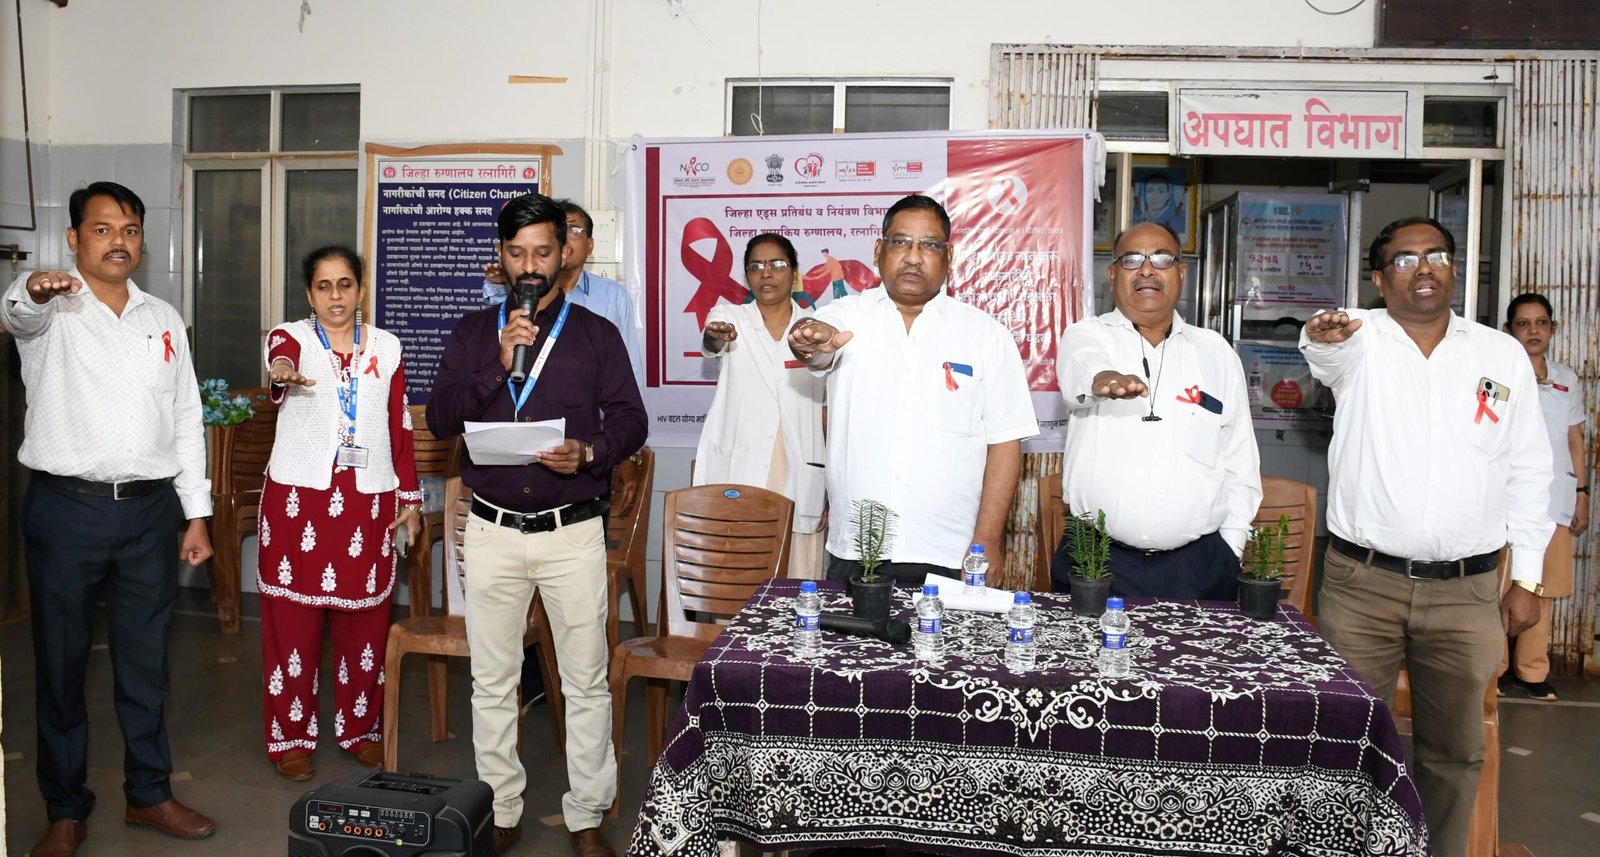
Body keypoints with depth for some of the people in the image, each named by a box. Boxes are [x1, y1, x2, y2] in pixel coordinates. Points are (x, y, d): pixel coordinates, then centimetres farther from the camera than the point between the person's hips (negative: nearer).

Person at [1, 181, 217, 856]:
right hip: (66, 506, -3)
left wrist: (197, 514, 8)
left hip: (150, 509, 3)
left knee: (146, 661, 12)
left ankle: (149, 794, 26)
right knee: (61, 663, 7)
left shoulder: (163, 319, 11)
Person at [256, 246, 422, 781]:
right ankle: (290, 735, 17)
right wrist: (281, 375, -51)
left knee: (364, 620, 8)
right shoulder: (291, 337, -1)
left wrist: (411, 499, 10)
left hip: (368, 500, 3)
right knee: (293, 619, 2)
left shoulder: (386, 348, 9)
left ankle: (360, 728, 24)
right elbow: (281, 355, -27)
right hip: (299, 497, -2)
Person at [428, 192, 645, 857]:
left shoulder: (596, 334, 4)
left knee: (586, 680, 3)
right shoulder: (473, 334, 8)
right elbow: (440, 419, -1)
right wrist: (499, 366, -14)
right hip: (492, 529, 2)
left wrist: (590, 452, -20)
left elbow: (630, 419, 0)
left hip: (573, 530, -2)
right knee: (492, 680, 10)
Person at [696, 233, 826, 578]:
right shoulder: (730, 317, 6)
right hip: (737, 476, -1)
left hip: (799, 478, 1)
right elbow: (710, 343, -19)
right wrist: (717, 335, -43)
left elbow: (827, 409, 10)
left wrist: (832, 489, 6)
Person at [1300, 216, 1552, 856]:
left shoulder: (1503, 355, 7)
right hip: (1362, 582, -2)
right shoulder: (1361, 340, 0)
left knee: (1454, 748, 10)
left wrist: (1526, 578, 8)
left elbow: (1528, 470, 10)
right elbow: (1326, 350, -25)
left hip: (1467, 590, 2)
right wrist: (1323, 337, -50)